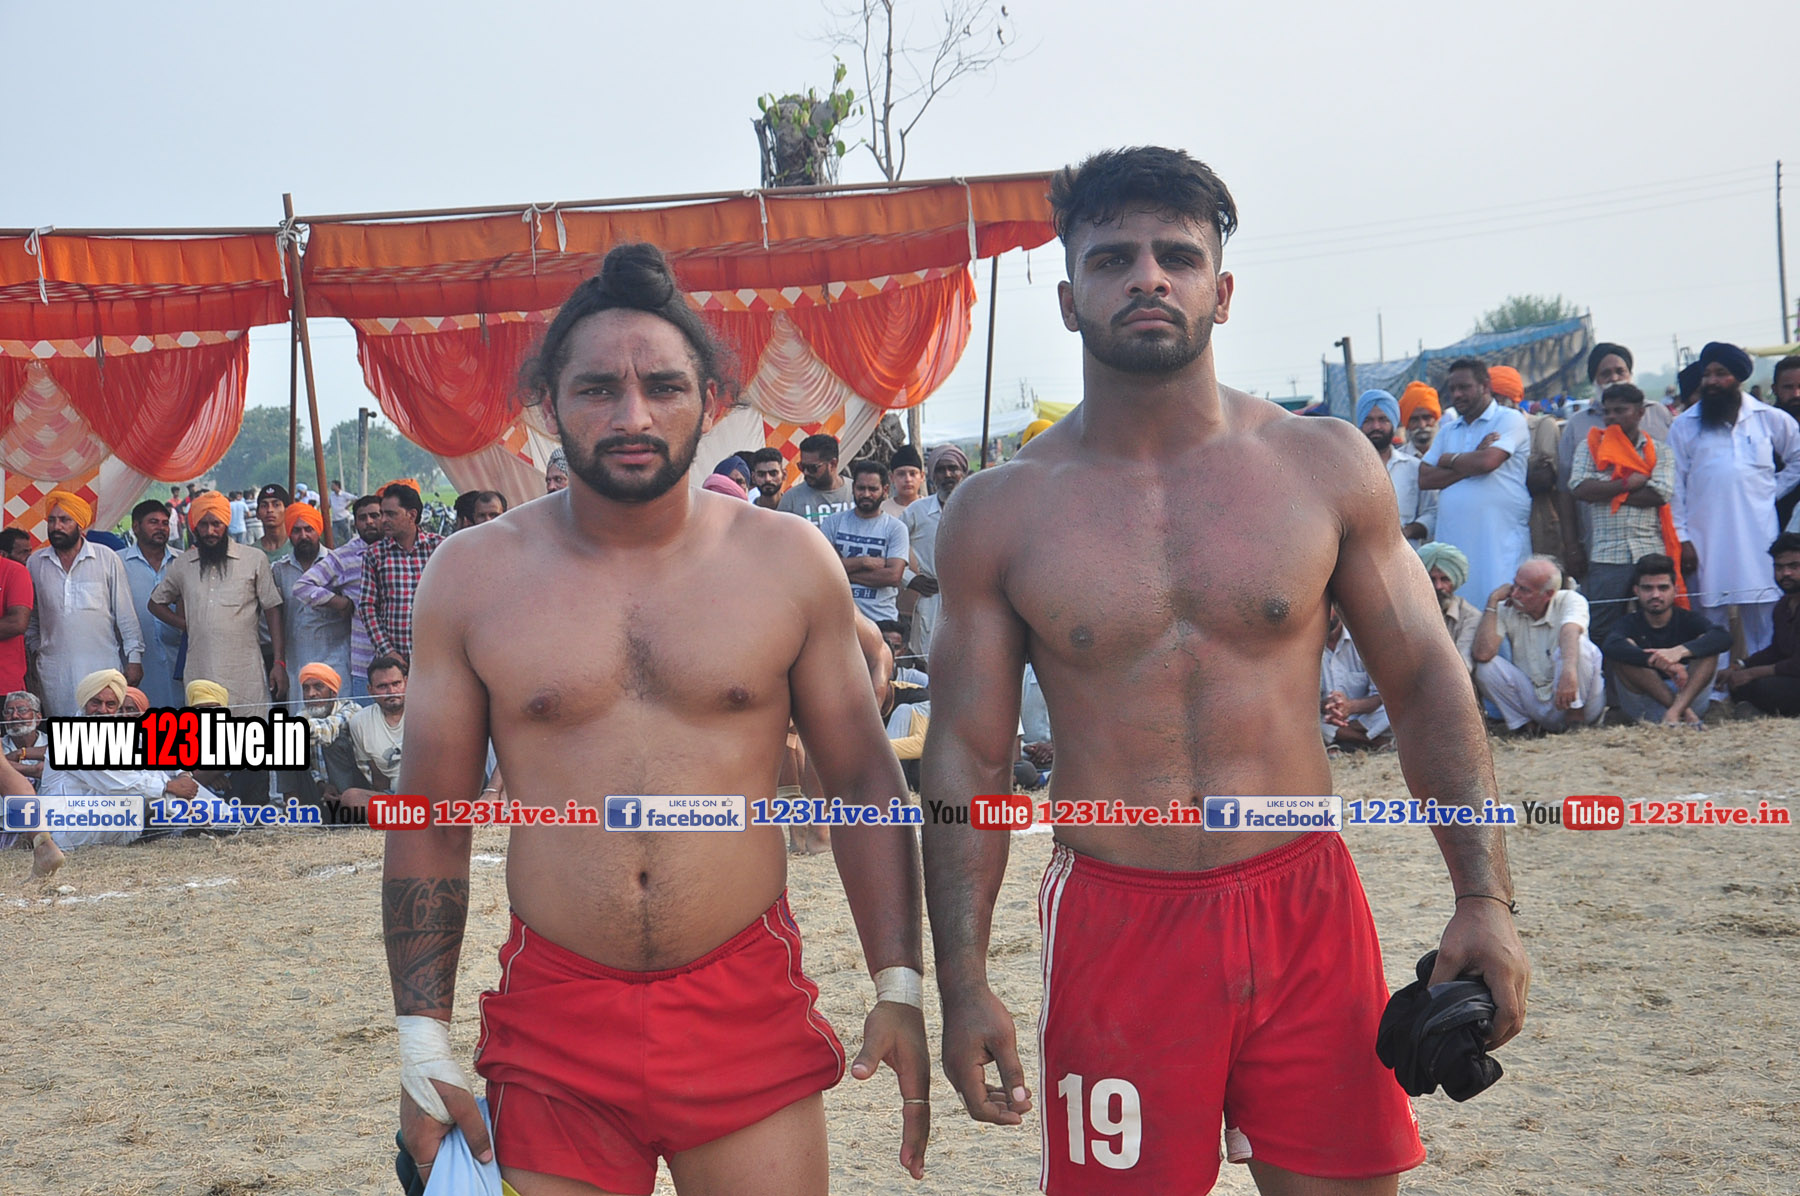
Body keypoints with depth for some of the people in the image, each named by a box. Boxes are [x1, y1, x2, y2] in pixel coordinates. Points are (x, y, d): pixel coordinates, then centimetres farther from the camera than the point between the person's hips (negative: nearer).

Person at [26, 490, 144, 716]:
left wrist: (134, 658, -1)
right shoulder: (35, 563, 8)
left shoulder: (107, 558, 2)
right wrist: (35, 651, 11)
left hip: (103, 663, -2)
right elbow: (30, 617, 17)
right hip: (54, 669, 2)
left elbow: (126, 613, 3)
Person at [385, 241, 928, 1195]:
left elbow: (864, 780, 6)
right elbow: (431, 824, 5)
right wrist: (423, 1048, 2)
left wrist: (899, 987, -1)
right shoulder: (472, 576, 1)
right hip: (552, 1027, 0)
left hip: (749, 1011, 0)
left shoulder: (788, 561, 1)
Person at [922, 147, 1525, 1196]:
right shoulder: (998, 513, -1)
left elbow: (1426, 683, 5)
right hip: (1116, 924, -1)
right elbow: (968, 755, 2)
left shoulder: (1326, 465, 1)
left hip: (1309, 915, 1)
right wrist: (963, 983, -3)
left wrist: (1485, 895, -4)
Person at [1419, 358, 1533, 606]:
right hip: (1454, 538, 5)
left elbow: (1487, 461, -15)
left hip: (1501, 541, -5)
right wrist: (1470, 464, -5)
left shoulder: (1509, 420, 3)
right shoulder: (1448, 430, 20)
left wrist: (1449, 459, 4)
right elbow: (1424, 478, 7)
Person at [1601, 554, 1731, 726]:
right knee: (1622, 654, -23)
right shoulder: (1630, 624, 1)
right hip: (1643, 704, -1)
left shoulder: (1687, 620, 5)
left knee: (1707, 645, -17)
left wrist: (1680, 651, -36)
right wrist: (1661, 663, -40)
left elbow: (1724, 638, -18)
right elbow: (1610, 647, -26)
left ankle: (1675, 711, -38)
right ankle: (1684, 711, -29)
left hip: (1690, 696, 1)